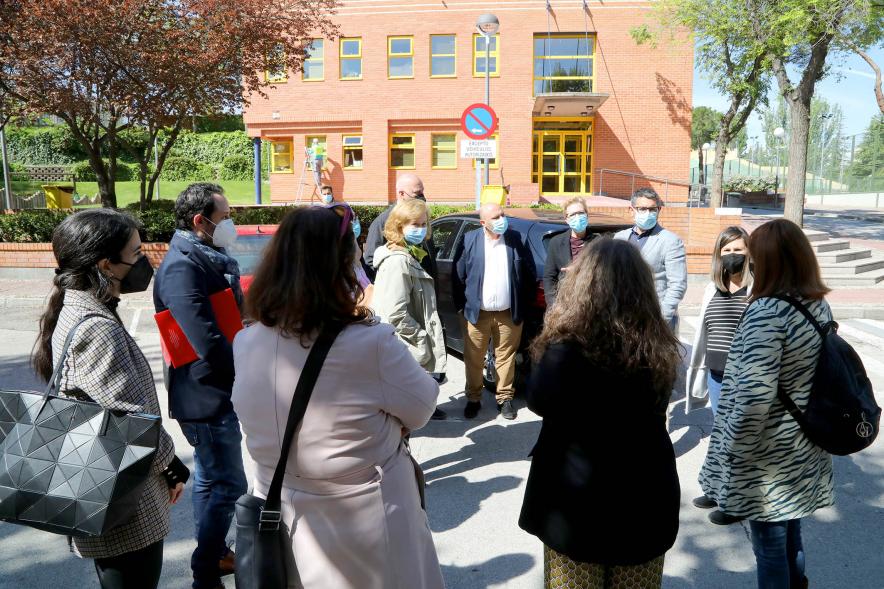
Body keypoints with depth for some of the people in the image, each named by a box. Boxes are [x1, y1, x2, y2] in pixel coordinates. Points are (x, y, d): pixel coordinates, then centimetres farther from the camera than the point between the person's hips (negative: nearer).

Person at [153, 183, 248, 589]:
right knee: (229, 485, 1)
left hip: (216, 392, 10)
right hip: (208, 398, -10)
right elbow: (209, 344, -29)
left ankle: (214, 552, 38)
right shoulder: (182, 268, -23)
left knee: (210, 478, 21)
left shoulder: (209, 259, 9)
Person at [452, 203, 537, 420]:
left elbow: (530, 272, 5)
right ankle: (473, 399, 24)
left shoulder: (515, 239, -1)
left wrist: (524, 303, 5)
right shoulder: (469, 240, -4)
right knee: (473, 359, 7)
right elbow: (458, 276, 0)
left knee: (506, 357, 10)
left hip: (509, 313, 1)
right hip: (477, 313, -1)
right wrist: (461, 306, -1)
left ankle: (505, 398, 25)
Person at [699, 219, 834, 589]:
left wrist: (731, 450, -16)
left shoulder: (767, 312, -24)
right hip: (803, 447, 8)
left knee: (769, 542, 9)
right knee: (789, 532, 26)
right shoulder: (820, 305, 1)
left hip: (769, 456, -8)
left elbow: (754, 396, -28)